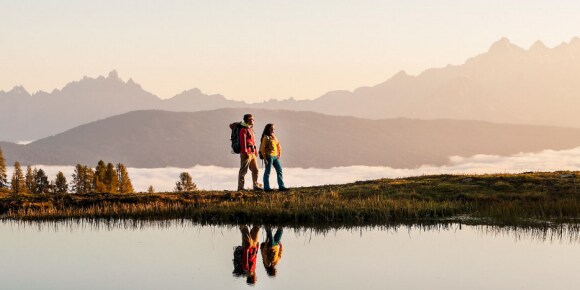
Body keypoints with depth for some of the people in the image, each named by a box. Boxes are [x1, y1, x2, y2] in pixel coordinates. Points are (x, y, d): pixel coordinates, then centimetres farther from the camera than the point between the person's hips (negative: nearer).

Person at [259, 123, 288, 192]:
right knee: (267, 172, -2)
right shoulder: (266, 138, -8)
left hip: (275, 156, 8)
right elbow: (262, 148, -12)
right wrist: (264, 158, -16)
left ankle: (281, 186, 8)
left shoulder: (274, 137, 14)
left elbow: (278, 146, 23)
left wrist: (279, 154, 12)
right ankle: (266, 187, 3)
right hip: (269, 156, -8)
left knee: (279, 170, 5)